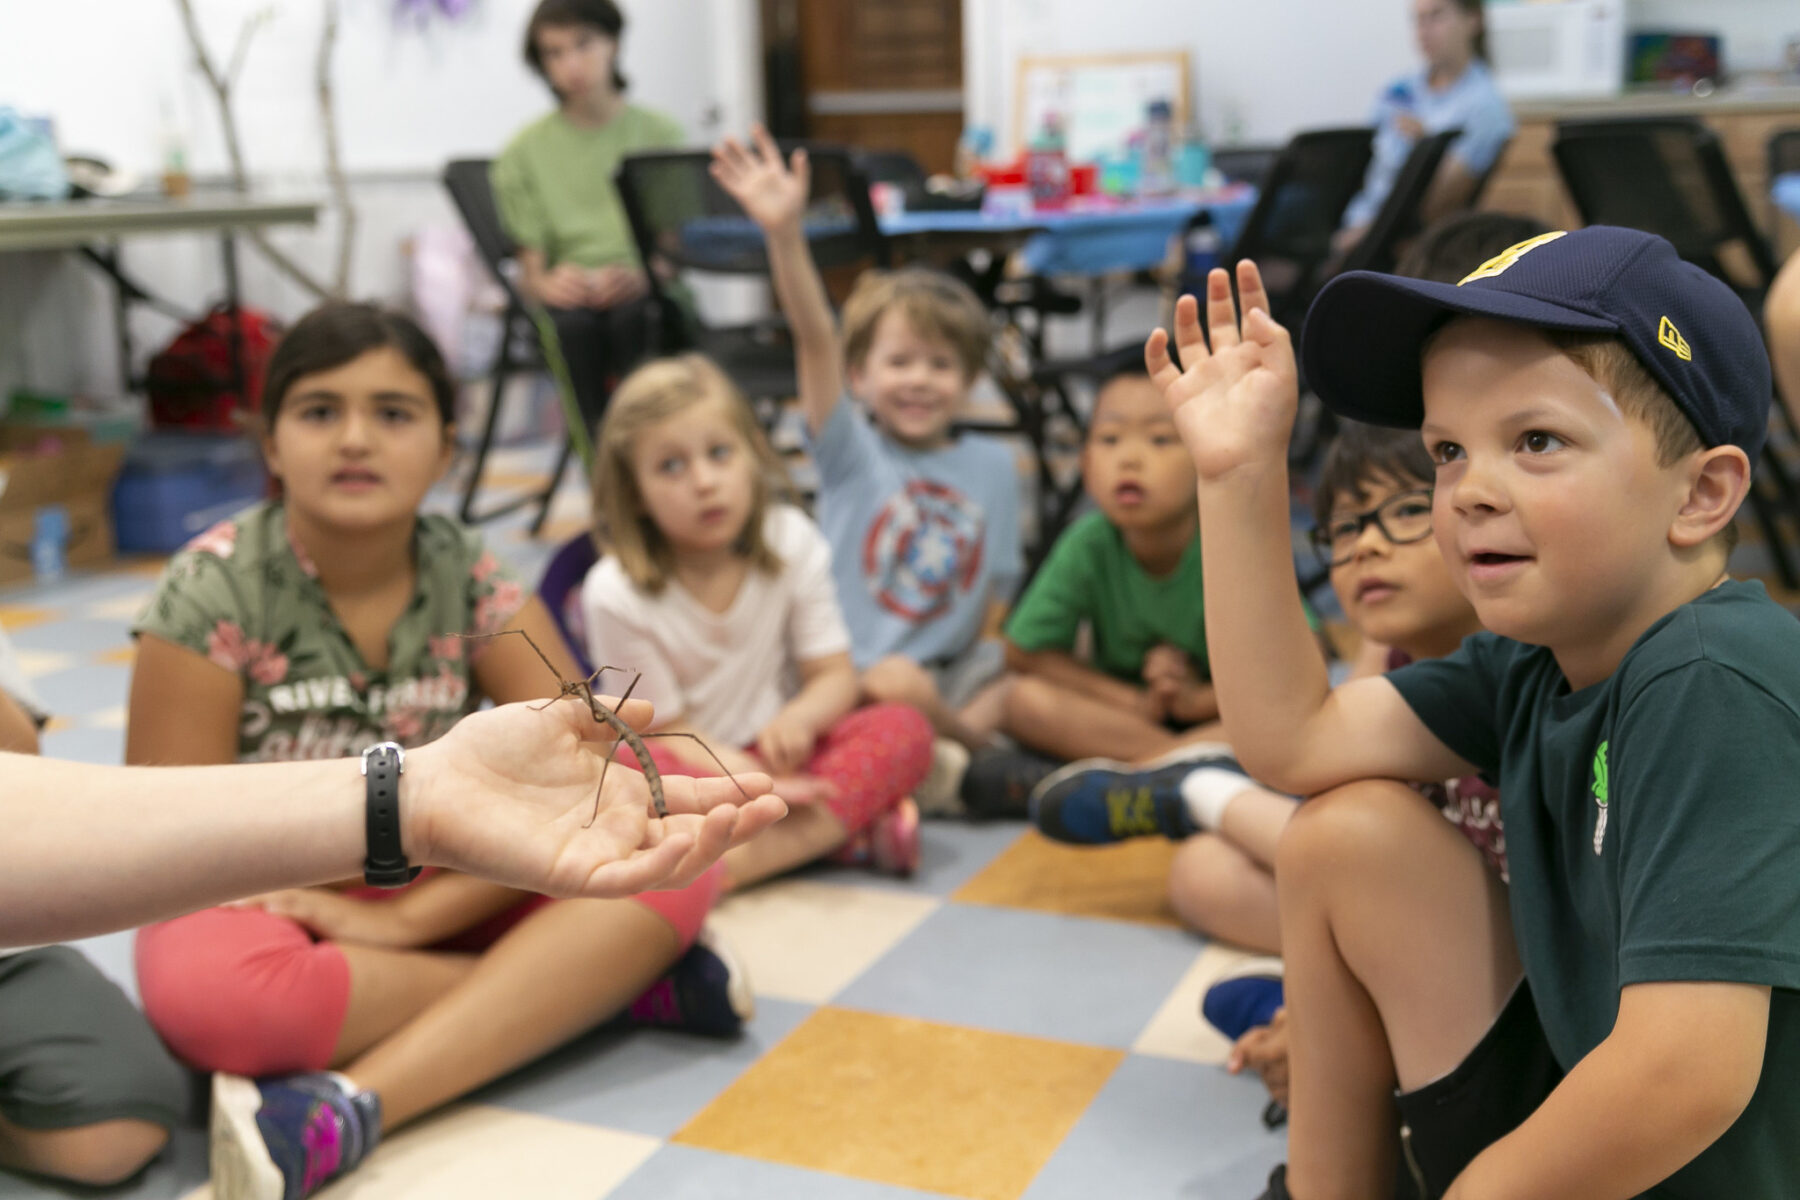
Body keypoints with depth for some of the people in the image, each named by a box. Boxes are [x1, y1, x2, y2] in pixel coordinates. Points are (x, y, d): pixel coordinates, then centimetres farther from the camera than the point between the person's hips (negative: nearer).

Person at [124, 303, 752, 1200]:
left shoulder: (472, 581, -7)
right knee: (205, 989, -39)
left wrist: (408, 917, -24)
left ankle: (353, 1105, -32)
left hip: (442, 898, 3)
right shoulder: (212, 592, -15)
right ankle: (608, 979, -23)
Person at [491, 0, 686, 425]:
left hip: (648, 294, 0)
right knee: (575, 324, -35)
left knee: (632, 315, -36)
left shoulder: (660, 133, 11)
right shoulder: (524, 151, 11)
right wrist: (547, 284, -20)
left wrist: (642, 277, -21)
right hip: (572, 296, 0)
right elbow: (529, 266, 5)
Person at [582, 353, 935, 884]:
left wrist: (800, 718, -29)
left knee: (905, 729, -23)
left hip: (778, 748, 3)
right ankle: (846, 827, -33)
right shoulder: (616, 595, -15)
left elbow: (834, 676, -3)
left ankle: (735, 863, -36)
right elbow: (666, 730, -10)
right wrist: (753, 780, -29)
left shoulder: (792, 542, -5)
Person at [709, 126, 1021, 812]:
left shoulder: (994, 465, 7)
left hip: (955, 665, 4)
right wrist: (785, 235, -32)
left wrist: (993, 668, -5)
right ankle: (975, 747, -7)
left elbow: (997, 587, 10)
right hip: (857, 668, -4)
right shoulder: (852, 451, -3)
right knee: (897, 683, -34)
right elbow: (815, 341, -18)